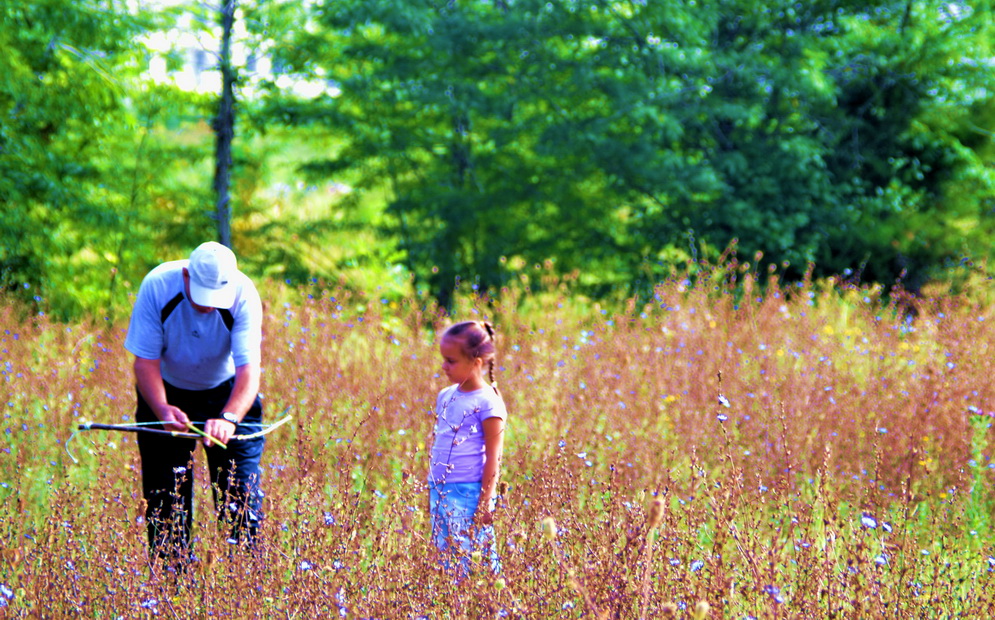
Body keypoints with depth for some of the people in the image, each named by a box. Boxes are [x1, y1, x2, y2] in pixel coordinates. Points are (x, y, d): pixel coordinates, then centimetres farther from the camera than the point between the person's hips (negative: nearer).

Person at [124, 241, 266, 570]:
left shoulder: (243, 294, -29)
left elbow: (248, 370, -34)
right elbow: (145, 361, -24)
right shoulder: (157, 287, -28)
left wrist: (228, 418, -51)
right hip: (167, 392, 1)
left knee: (241, 490, -7)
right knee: (165, 493, 0)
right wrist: (162, 410, -41)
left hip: (227, 393, 0)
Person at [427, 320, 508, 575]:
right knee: (444, 555, 9)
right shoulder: (445, 397, 11)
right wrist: (432, 491, 18)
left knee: (472, 559, -5)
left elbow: (493, 456, -12)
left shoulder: (488, 402, -11)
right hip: (440, 493, 7)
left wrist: (485, 503, -13)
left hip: (469, 494, -7)